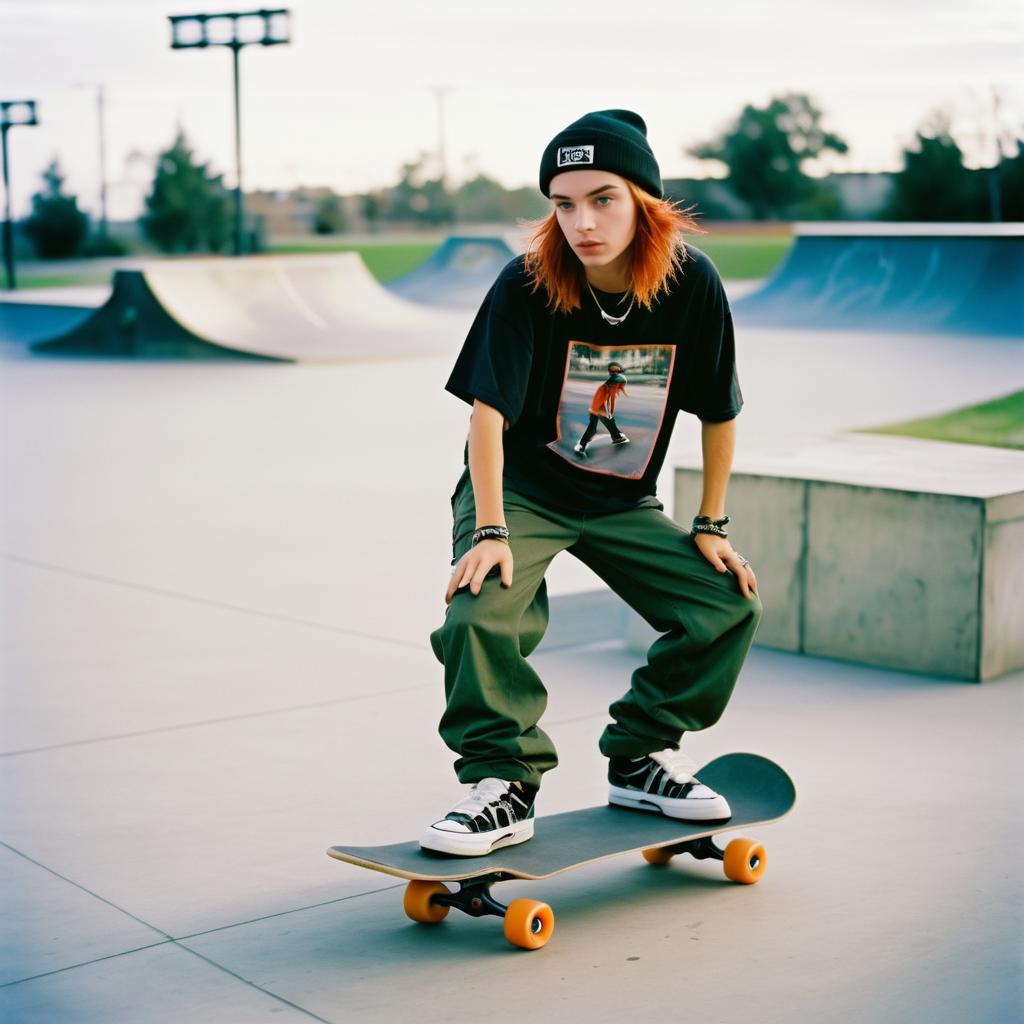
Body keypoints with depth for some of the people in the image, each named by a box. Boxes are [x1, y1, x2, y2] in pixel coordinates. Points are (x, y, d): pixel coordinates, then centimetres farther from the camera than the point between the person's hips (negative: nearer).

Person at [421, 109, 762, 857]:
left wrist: (711, 528, -1)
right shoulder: (527, 285, -23)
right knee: (479, 613, -29)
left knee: (732, 604, -5)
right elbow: (489, 410, -22)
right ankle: (505, 783, -11)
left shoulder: (693, 283, -16)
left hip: (623, 505, 4)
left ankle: (642, 756, 12)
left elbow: (720, 412, -4)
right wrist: (491, 533, -26)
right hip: (520, 486, -3)